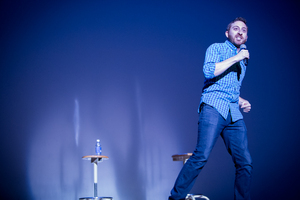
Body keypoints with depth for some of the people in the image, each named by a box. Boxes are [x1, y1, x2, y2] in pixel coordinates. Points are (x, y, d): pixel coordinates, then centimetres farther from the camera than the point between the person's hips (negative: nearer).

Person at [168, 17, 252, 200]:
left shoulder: (242, 61, 28)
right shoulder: (216, 48, 9)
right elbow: (209, 71, -12)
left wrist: (242, 101, 18)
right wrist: (236, 58, -6)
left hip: (234, 114, 7)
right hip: (213, 107, -6)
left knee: (245, 163, -4)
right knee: (202, 155, -20)